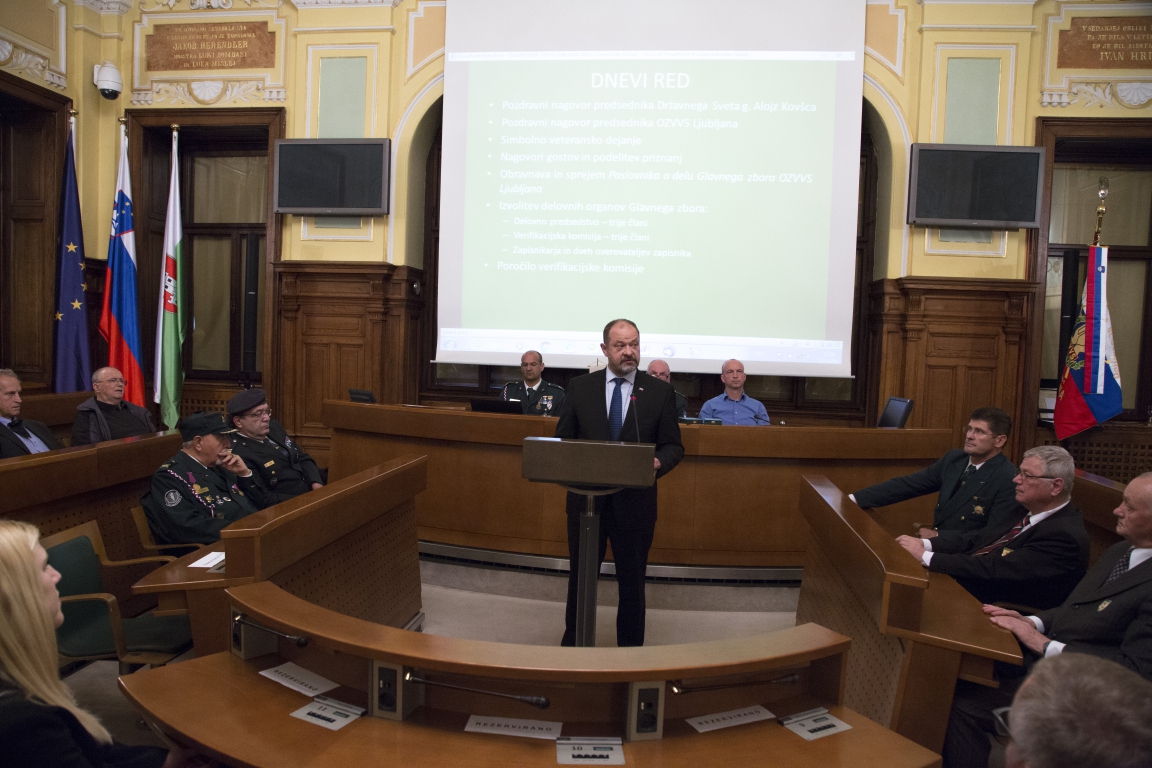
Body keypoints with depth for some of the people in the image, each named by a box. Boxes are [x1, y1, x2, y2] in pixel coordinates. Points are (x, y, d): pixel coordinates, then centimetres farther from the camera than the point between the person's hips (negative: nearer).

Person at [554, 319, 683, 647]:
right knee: (580, 579, 15)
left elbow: (673, 445, 0)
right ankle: (572, 646, 33)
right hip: (586, 498, 1)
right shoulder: (579, 387, 3)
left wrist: (658, 462, -22)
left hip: (635, 501, -1)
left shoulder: (660, 391, 0)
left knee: (632, 583, 12)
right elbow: (563, 439, 5)